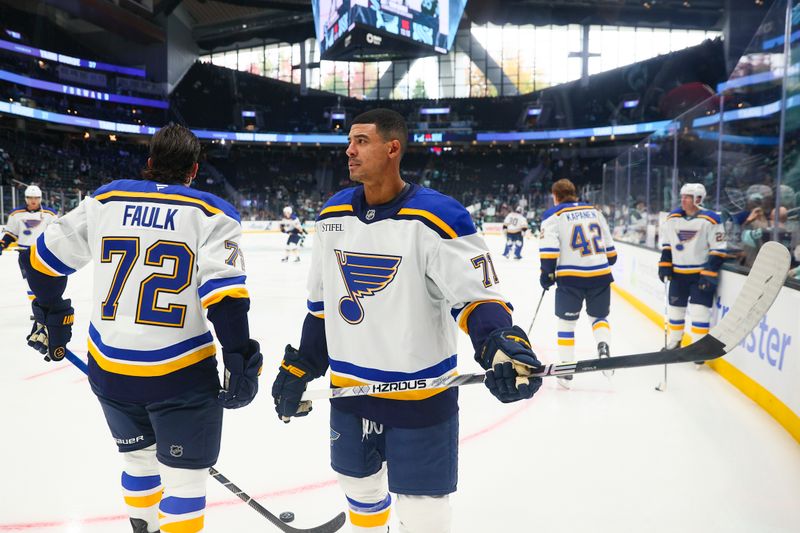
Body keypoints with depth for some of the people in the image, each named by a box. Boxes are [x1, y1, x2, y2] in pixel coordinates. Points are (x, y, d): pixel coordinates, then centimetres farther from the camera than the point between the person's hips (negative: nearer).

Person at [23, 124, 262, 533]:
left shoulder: (105, 200, 5)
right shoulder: (211, 214, -7)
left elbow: (45, 259, 11)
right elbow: (225, 294, -18)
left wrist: (52, 318, 25)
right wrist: (242, 363, -13)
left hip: (109, 369, 5)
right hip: (180, 374, -5)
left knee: (139, 460, 26)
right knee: (185, 477, 8)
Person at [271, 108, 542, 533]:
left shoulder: (436, 218, -18)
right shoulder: (332, 215, 2)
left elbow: (475, 295, -19)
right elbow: (321, 304, 10)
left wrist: (502, 343, -38)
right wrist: (299, 368, 10)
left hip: (420, 393, -5)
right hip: (348, 387, 6)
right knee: (360, 488, 25)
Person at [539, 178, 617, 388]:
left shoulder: (553, 216, 0)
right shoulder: (595, 211, 13)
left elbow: (549, 249, -11)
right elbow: (609, 246, 18)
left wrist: (547, 273, -3)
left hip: (570, 278, -3)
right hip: (600, 275, 3)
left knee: (566, 322, 11)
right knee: (599, 316, 21)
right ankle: (603, 347, -8)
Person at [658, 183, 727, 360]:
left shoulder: (710, 220, -12)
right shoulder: (672, 218, 2)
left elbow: (718, 249, -11)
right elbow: (666, 244, 12)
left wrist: (710, 273, -16)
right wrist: (664, 265, 4)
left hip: (701, 273, -5)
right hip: (678, 272, 5)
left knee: (700, 310, -7)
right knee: (675, 307, 12)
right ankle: (673, 343, 29)